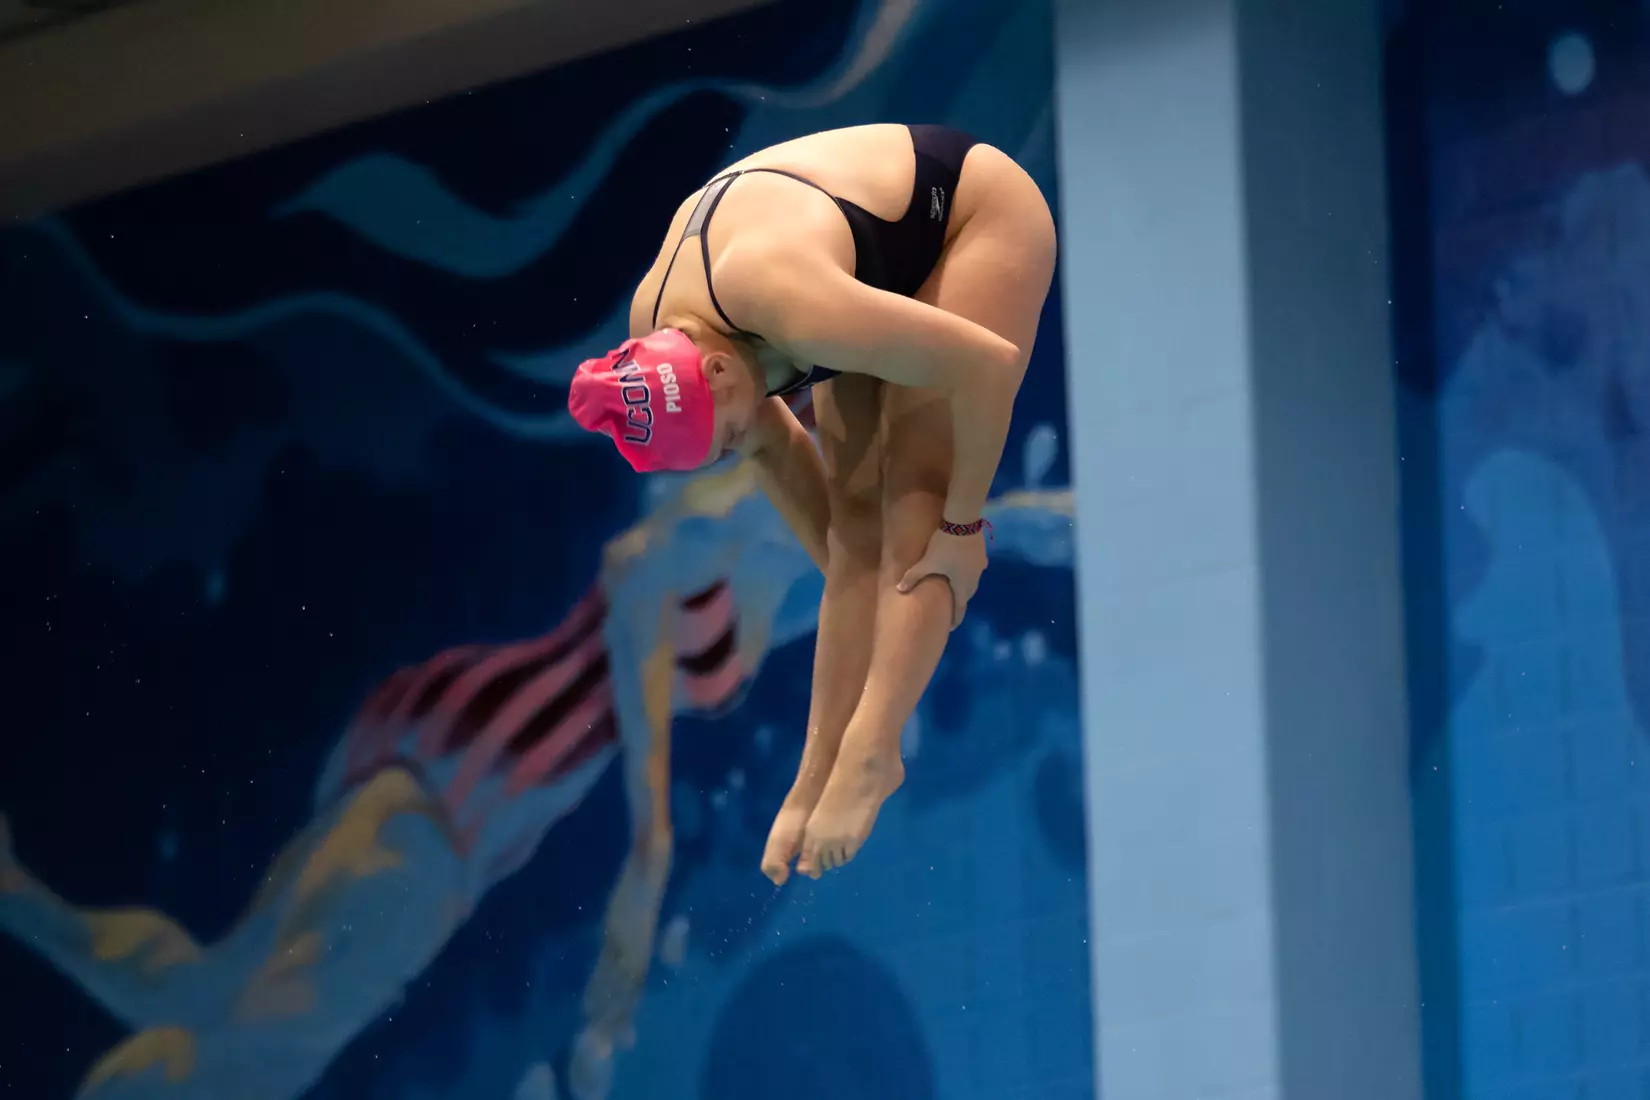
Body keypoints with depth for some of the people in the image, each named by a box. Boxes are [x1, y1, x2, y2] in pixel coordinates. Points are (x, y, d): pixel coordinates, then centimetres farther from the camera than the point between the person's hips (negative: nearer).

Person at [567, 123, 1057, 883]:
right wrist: (843, 570, 3)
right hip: (893, 261, 7)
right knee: (855, 511, -3)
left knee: (912, 497, -18)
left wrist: (961, 525, -24)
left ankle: (869, 755, -23)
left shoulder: (785, 302, -41)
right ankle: (823, 767, -7)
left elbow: (987, 365, -35)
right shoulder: (653, 335, -16)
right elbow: (776, 448, 3)